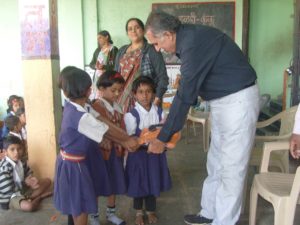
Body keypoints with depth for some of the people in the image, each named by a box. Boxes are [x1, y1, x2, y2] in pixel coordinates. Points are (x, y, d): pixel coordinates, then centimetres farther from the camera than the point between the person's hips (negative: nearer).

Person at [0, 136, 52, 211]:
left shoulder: (21, 161, -2)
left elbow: (29, 174, 9)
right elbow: (8, 190, -25)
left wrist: (32, 179, -15)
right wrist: (25, 182, -21)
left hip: (23, 189, 8)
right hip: (11, 196, -8)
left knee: (47, 181, 7)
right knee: (28, 206, -37)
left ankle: (27, 198, -7)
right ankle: (39, 197, -3)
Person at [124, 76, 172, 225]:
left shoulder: (159, 112, -3)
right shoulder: (131, 115, -15)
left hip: (155, 153, 3)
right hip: (138, 153, -3)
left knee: (153, 182, 16)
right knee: (138, 183, 11)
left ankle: (150, 210, 38)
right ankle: (139, 212, 35)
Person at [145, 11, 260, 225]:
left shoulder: (194, 42, -24)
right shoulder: (188, 37, 5)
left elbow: (185, 95, -24)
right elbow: (189, 89, 12)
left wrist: (163, 138, -18)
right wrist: (177, 117, 12)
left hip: (238, 100, -10)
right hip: (221, 101, 10)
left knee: (231, 168, 0)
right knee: (215, 163, 15)